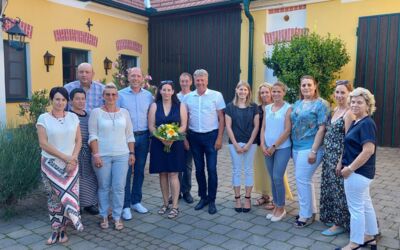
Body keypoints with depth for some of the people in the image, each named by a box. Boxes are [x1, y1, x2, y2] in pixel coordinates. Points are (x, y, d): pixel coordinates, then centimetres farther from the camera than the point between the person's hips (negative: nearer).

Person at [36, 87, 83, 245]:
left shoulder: (73, 117, 5)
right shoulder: (43, 118, -4)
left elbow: (78, 141, 5)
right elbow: (43, 143, -10)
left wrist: (73, 158, -10)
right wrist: (64, 157, -14)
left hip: (71, 164, 2)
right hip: (51, 164, -2)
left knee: (69, 194, 0)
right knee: (54, 197, 1)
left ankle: (62, 229, 16)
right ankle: (56, 230, 16)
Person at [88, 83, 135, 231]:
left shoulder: (124, 112, 8)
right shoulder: (96, 112, 0)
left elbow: (129, 135, 10)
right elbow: (93, 135, -4)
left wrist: (132, 153, 6)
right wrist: (96, 154, -12)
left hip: (121, 156, 2)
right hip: (102, 155, -2)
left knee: (119, 187, 1)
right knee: (104, 187, 7)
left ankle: (117, 217, 14)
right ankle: (104, 216, 21)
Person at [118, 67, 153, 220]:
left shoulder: (148, 96, 7)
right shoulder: (121, 95, -1)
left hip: (143, 137, 3)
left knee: (139, 170, 11)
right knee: (126, 171, -1)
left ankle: (136, 201, 26)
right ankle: (125, 205, 10)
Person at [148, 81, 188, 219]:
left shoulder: (180, 106, 3)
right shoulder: (154, 106, 6)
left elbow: (183, 126, -2)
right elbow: (151, 126, -1)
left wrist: (172, 138, -17)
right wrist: (162, 138, -17)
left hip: (175, 144, -2)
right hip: (159, 144, 2)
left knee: (173, 174, -3)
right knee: (162, 174, 8)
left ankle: (175, 206, 4)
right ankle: (165, 203, 22)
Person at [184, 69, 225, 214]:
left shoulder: (216, 95, -4)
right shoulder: (188, 97, 4)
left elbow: (221, 118, -3)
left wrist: (219, 138, -8)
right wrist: (185, 138, 4)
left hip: (211, 135, -3)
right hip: (194, 136, 3)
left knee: (211, 169, -1)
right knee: (199, 169, 10)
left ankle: (212, 200, 12)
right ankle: (203, 197, 25)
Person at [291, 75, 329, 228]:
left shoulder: (320, 104, -8)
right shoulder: (297, 104, 13)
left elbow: (321, 128, -14)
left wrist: (313, 151, -18)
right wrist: (292, 146, 12)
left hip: (309, 148, -7)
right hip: (297, 147, 7)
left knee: (302, 179, -5)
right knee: (304, 180, 14)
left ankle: (306, 215, 10)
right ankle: (310, 211, 28)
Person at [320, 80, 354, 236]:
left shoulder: (349, 113, -15)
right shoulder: (335, 110, 11)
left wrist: (341, 162, -19)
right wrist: (327, 156, 14)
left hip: (339, 157, -8)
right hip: (329, 156, 8)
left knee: (339, 189, 3)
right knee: (330, 187, 17)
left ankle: (340, 223, 17)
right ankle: (332, 217, 33)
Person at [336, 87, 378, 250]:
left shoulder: (367, 123, -18)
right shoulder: (356, 122, 11)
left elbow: (368, 150, -26)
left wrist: (350, 168, -20)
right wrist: (347, 166, 11)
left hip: (358, 172, -10)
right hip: (360, 172, 10)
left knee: (356, 208, 1)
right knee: (365, 204, 19)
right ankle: (369, 237, 34)